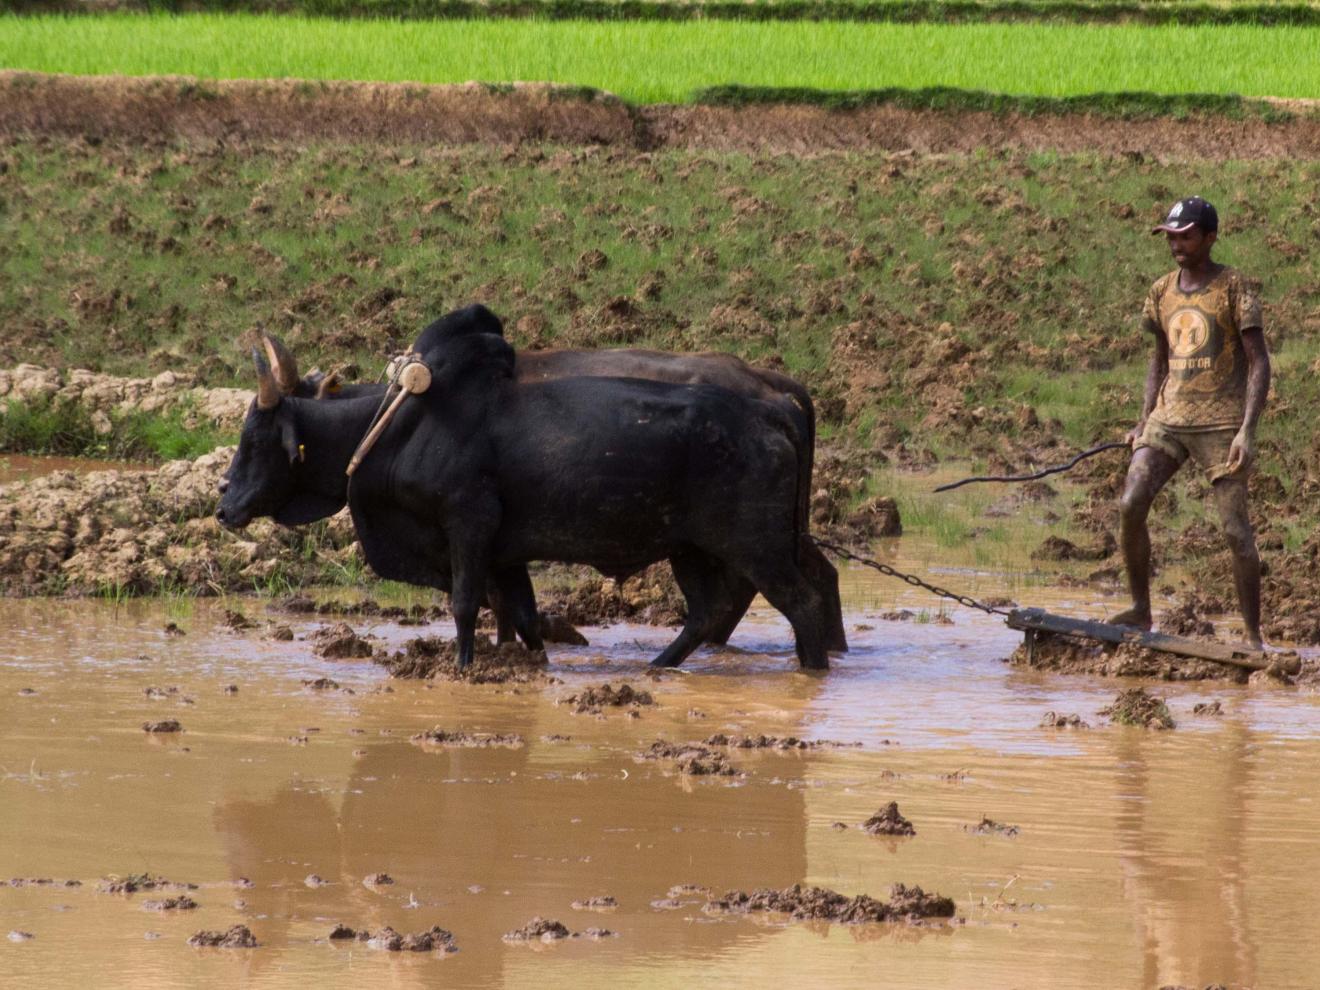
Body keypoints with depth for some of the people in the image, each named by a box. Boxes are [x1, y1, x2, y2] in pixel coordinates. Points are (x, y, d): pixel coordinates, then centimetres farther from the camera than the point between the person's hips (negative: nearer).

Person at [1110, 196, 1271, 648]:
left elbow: (1258, 363, -8)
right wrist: (1144, 422, 14)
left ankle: (1253, 635, 1)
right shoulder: (1162, 292, 11)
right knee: (1131, 505, -12)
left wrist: (1247, 429, -18)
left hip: (1221, 421, -5)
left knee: (1236, 528, -6)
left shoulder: (1234, 288, -5)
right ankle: (1140, 611, 0)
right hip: (1169, 418, 5)